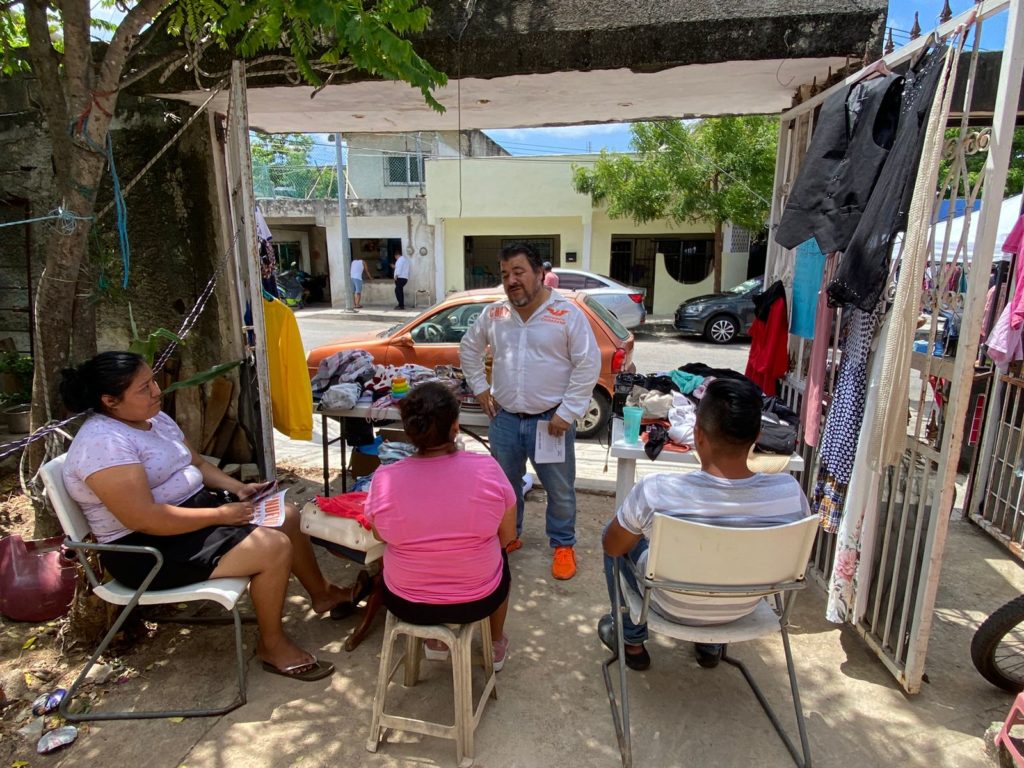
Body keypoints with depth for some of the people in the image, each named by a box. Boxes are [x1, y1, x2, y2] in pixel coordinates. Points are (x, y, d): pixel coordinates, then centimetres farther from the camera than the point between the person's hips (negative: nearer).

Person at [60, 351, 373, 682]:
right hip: (148, 548, -10)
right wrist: (220, 514, -23)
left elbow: (197, 463, 17)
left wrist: (238, 488, 0)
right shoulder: (103, 443, -24)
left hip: (193, 506, 10)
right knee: (274, 546, -23)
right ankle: (272, 645, -1)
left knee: (287, 515, 6)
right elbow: (143, 519, -30)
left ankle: (323, 593, 26)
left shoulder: (154, 418, 6)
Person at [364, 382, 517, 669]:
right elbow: (507, 536, -7)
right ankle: (496, 644, 49)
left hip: (406, 603, 1)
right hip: (478, 600, -1)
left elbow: (380, 535, 0)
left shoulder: (384, 478, -19)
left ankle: (435, 641, 46)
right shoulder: (486, 469, -21)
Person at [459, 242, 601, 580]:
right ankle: (509, 536, 41)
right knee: (505, 485, 19)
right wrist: (479, 387, 10)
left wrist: (567, 412, -14)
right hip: (505, 419, 4)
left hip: (551, 420, -3)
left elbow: (588, 364, -11)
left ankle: (563, 545, 32)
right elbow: (469, 348, 18)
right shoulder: (493, 314, 2)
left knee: (560, 490, 10)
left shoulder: (568, 314, -11)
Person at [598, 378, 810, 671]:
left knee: (613, 533, 23)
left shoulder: (656, 491, -35)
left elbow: (612, 547, -15)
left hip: (673, 609, -3)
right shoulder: (790, 492, -26)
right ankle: (712, 645, 46)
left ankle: (632, 642, 38)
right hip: (743, 610, 3)